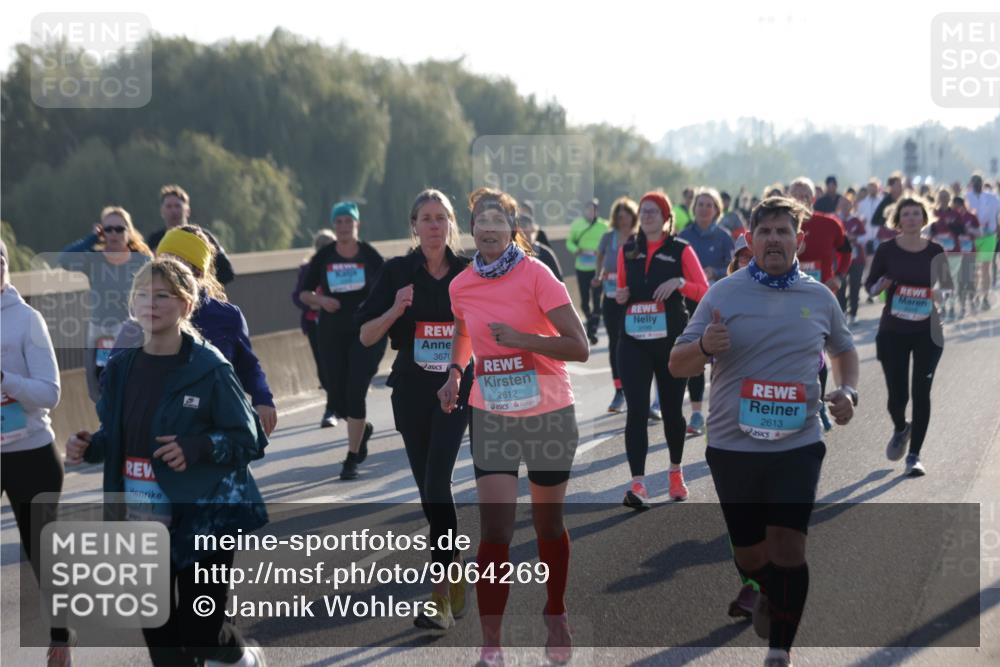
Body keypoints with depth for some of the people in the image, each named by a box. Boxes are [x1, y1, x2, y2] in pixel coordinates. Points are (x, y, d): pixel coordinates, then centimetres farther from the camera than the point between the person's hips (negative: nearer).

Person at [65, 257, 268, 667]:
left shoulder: (209, 369, -12)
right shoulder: (121, 368, 4)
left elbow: (249, 439, -9)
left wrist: (198, 448, -25)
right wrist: (89, 447, -5)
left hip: (203, 519, -5)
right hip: (141, 521, 5)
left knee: (199, 631, 0)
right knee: (158, 632, 11)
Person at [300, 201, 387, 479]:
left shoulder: (370, 256, -2)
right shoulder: (323, 258, 2)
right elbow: (304, 293, 6)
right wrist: (320, 300, -12)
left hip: (366, 333, -3)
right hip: (332, 333, 3)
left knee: (355, 393, -12)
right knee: (338, 399, 5)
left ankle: (352, 459, -3)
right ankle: (363, 428, 39)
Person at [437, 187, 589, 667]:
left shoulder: (536, 276, -14)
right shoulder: (462, 286, -2)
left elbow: (578, 347, -18)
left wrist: (520, 339, -26)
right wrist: (455, 372, 5)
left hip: (548, 415, -2)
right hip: (491, 417, 2)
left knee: (548, 524, 14)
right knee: (494, 531, -7)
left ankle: (556, 615, 38)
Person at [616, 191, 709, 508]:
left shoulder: (681, 250, 0)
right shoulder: (627, 250, 10)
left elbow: (704, 291, -3)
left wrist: (679, 283, -21)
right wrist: (620, 297, -1)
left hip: (672, 340, -2)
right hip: (634, 341, 2)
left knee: (672, 409, 10)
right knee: (636, 410, -11)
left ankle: (675, 473, 33)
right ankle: (638, 485, -17)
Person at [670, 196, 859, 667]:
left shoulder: (819, 298, 4)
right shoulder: (722, 295, -3)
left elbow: (843, 350, 23)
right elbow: (676, 366, -2)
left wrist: (847, 391, 3)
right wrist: (704, 346, -24)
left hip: (798, 444, 0)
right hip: (732, 446, 0)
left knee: (788, 548, -12)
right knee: (750, 555, 12)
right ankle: (770, 594, 46)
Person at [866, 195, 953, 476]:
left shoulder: (935, 251, 0)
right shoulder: (887, 250, -3)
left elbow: (947, 287, 11)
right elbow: (870, 285, 4)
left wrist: (938, 295, -12)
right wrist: (882, 286, -18)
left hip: (927, 332, 1)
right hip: (893, 332, -1)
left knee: (921, 394, -2)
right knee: (897, 394, -1)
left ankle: (914, 455, 9)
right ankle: (900, 429, 35)